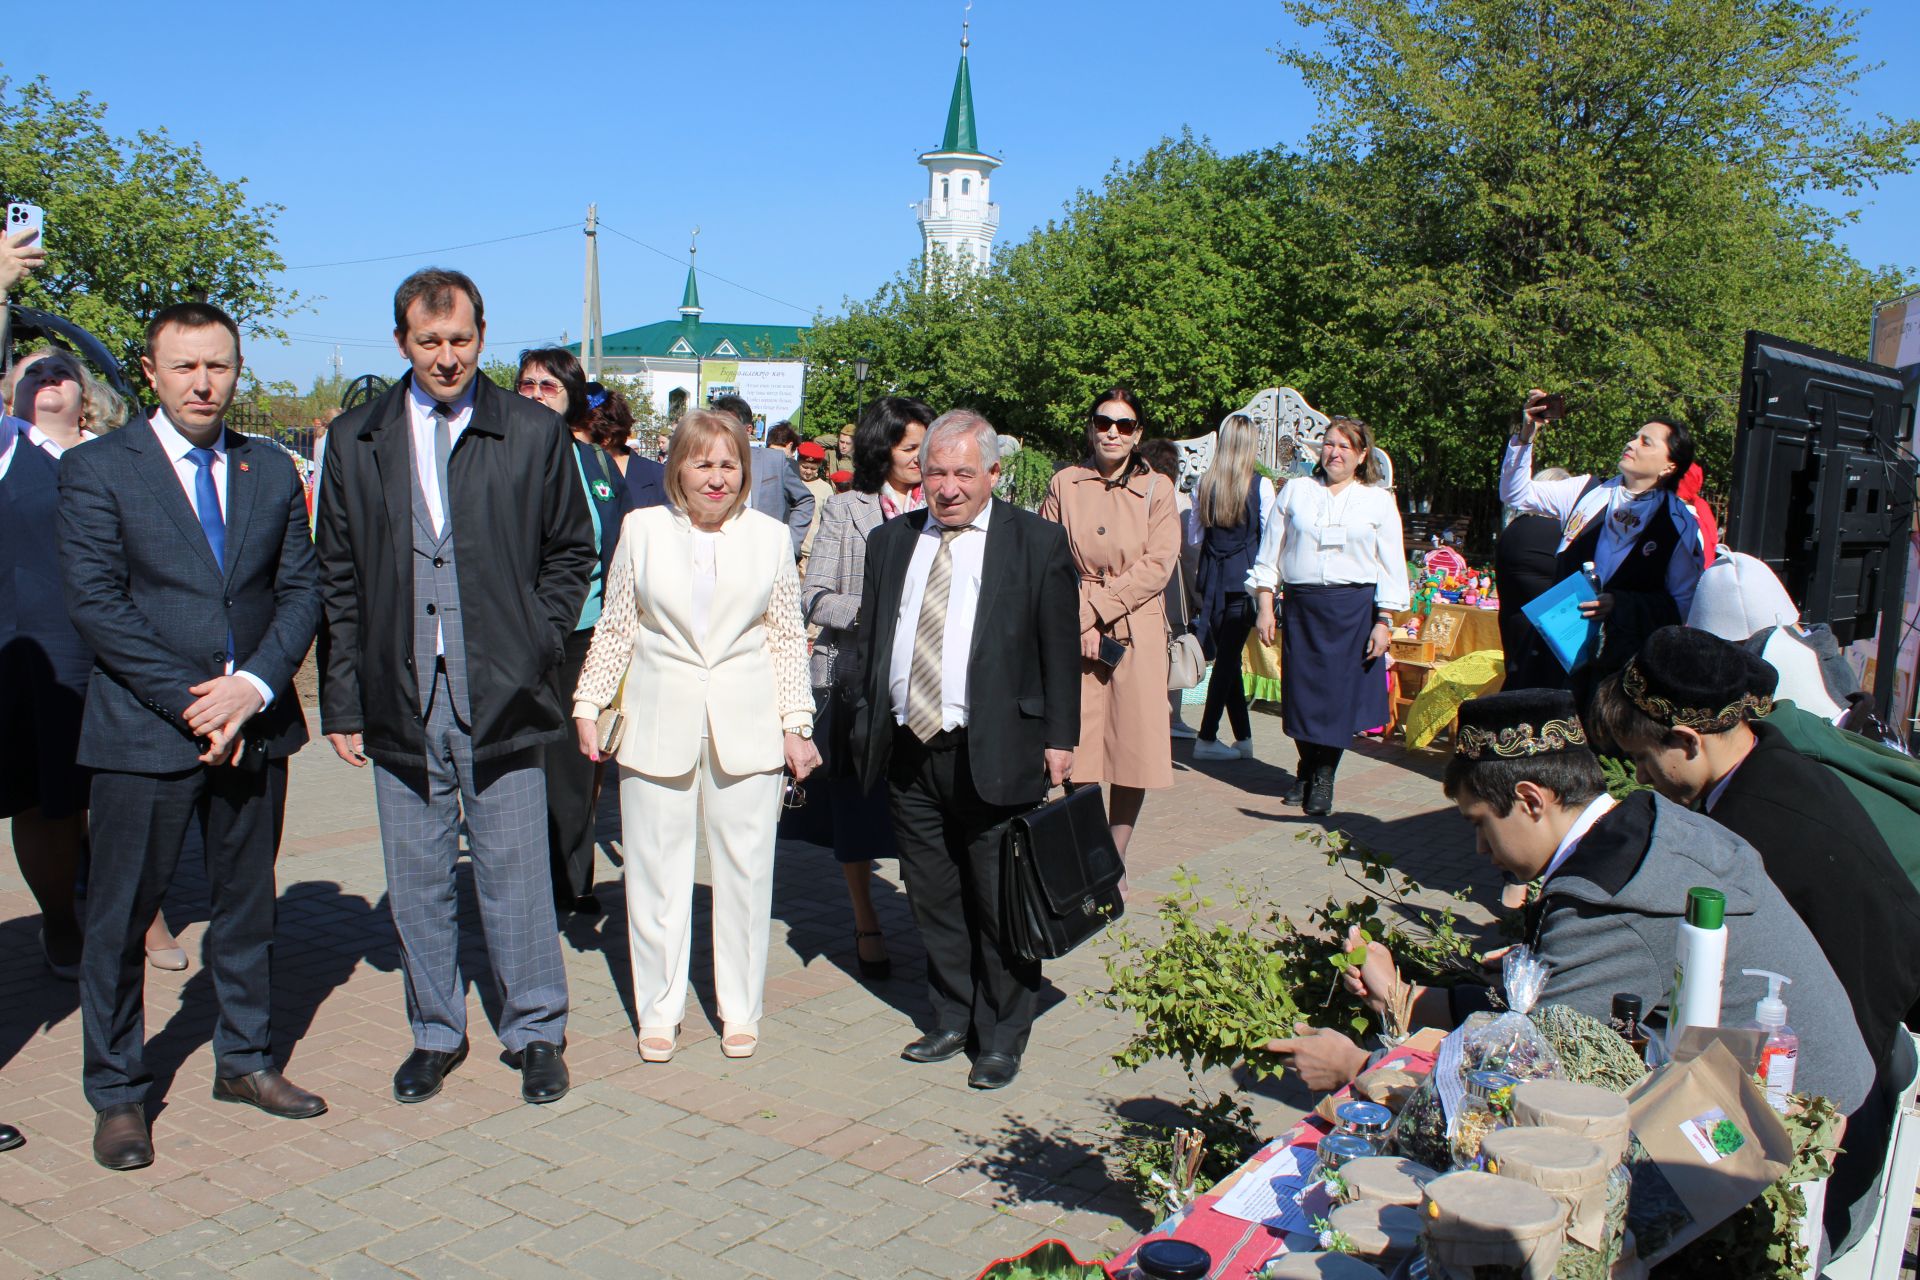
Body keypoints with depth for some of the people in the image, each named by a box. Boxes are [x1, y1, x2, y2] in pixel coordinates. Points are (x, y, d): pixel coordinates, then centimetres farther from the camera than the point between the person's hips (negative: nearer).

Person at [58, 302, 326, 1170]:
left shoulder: (272, 471, 9)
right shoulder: (95, 470, -3)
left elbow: (301, 590, 5)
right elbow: (96, 605, -10)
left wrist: (255, 685, -11)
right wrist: (189, 702, -15)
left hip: (255, 723, 4)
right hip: (142, 733, -3)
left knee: (247, 901, 14)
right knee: (120, 915, 4)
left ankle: (245, 1060, 30)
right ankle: (117, 1095, 19)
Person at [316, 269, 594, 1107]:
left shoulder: (535, 433, 2)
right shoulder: (356, 440, 6)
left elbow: (571, 553, 9)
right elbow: (339, 582, 7)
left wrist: (537, 644, -2)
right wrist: (342, 701, 3)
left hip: (502, 700, -2)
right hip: (400, 701, 2)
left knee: (515, 879, 5)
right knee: (417, 882, 12)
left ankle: (536, 1033, 21)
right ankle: (435, 1032, 28)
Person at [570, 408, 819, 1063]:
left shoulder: (770, 536, 5)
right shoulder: (643, 529, 4)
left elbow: (788, 638, 7)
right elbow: (615, 626, 9)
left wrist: (796, 725, 3)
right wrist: (589, 704, 6)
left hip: (747, 726, 0)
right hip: (659, 722, 0)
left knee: (745, 868, 5)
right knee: (656, 868, 6)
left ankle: (740, 1010, 21)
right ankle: (659, 1011, 21)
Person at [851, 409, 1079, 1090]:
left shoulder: (1038, 542, -1)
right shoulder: (890, 542, 12)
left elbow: (1060, 648, -1)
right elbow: (868, 642, 16)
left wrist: (1059, 739, -5)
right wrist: (866, 725, 10)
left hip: (994, 754, -4)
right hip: (907, 750, 4)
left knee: (998, 905, 4)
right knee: (933, 902, 14)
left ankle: (1001, 1038, 20)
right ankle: (952, 1020, 30)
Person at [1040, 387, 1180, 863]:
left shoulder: (1156, 489, 5)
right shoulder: (1063, 484, 6)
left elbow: (1158, 564, -5)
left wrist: (1098, 607, -11)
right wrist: (1076, 617, -9)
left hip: (1137, 633, 0)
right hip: (1074, 633, 0)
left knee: (1133, 749, 0)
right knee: (1077, 754, -2)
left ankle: (1115, 861, 15)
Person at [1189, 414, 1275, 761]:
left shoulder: (1204, 484, 4)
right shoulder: (1261, 485, -7)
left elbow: (1194, 535, 10)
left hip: (1211, 577, 4)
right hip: (1245, 577, -4)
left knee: (1227, 657, 10)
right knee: (1229, 656, 1)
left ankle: (1243, 738, 15)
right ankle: (1207, 739, 2)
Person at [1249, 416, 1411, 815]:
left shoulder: (1379, 500, 7)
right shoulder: (1295, 490, 9)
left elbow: (1391, 567, 5)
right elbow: (1269, 553, 9)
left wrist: (1384, 621, -3)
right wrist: (1264, 606, 2)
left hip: (1355, 608, -1)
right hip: (1302, 605, 1)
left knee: (1342, 692, -2)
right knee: (1301, 690, 4)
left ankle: (1324, 776, 14)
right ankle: (1306, 768, 26)